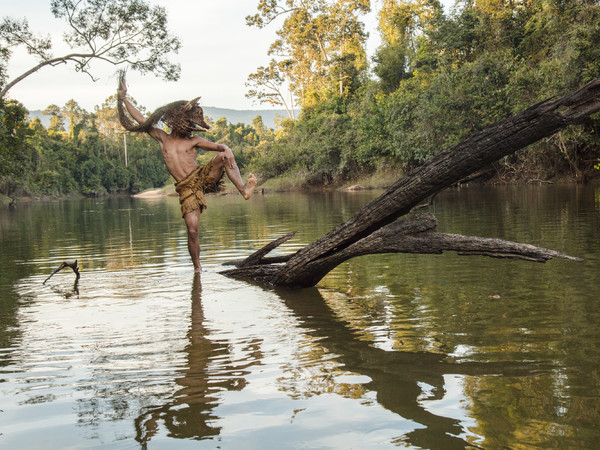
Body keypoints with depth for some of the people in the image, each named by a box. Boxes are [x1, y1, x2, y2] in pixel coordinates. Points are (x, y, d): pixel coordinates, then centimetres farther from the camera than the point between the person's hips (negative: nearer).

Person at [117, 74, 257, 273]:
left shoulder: (194, 141, 8)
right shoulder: (162, 138, 13)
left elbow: (221, 147, 1)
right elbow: (140, 119, 15)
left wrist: (227, 151, -23)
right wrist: (124, 97, 15)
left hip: (202, 177, 0)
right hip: (186, 189, 0)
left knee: (223, 157, -25)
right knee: (192, 230, -12)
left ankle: (244, 190, -27)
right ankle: (197, 268, 3)